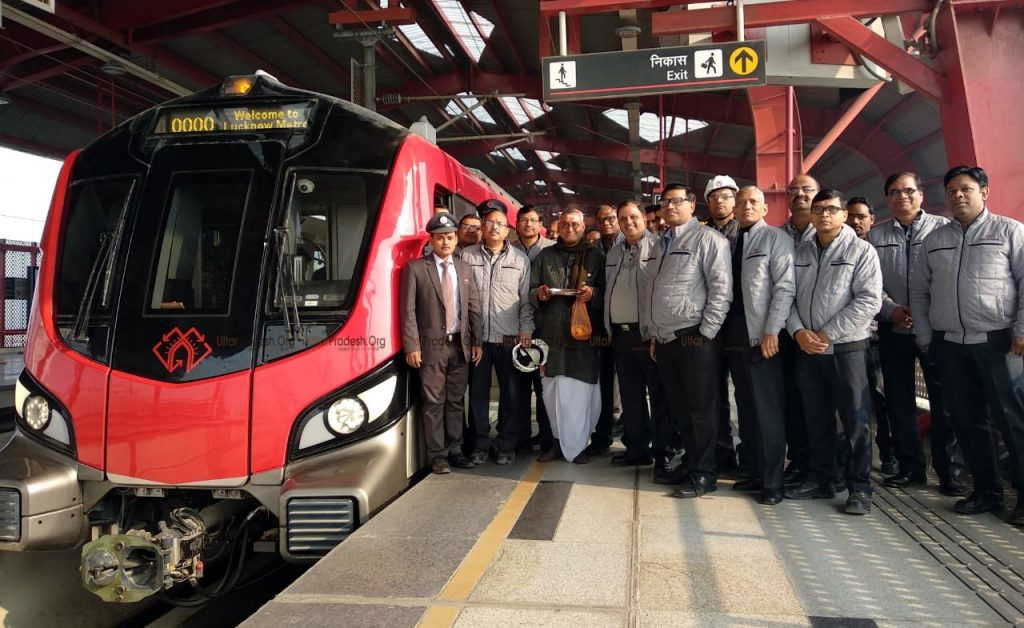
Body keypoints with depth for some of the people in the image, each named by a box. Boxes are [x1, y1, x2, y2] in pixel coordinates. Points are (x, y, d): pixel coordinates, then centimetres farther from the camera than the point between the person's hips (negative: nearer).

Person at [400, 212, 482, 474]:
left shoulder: (464, 268, 10)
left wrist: (476, 341, 5)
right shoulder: (415, 268, -3)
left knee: (456, 401, 10)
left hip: (460, 345, 4)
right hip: (432, 345, -4)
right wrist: (412, 347, -11)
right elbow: (408, 311, -6)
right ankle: (437, 455, 11)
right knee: (434, 402, 1)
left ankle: (454, 450, 21)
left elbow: (474, 307, 11)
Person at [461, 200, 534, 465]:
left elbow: (526, 298, 7)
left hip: (509, 337, 0)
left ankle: (506, 445, 19)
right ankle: (480, 444, 20)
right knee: (478, 391, 7)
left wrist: (526, 329, -2)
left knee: (510, 392, 6)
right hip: (476, 337, 0)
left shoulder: (520, 259, 6)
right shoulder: (467, 256, 4)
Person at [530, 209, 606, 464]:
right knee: (552, 392, 6)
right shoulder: (545, 256, 15)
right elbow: (530, 289, 13)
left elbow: (608, 292, 5)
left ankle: (575, 445, 10)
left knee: (580, 392, -3)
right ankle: (560, 441, 20)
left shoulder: (596, 255, 8)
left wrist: (593, 293, -14)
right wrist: (539, 294, -8)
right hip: (552, 333, 3)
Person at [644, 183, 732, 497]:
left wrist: (706, 333, -15)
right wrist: (654, 335, 17)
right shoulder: (659, 246, 19)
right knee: (679, 408, 14)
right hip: (665, 340, 7)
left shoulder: (707, 238, -6)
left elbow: (722, 288, -13)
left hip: (694, 339, -7)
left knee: (700, 409, 0)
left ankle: (703, 474, 10)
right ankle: (690, 463, 27)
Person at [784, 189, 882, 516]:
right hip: (807, 349, 4)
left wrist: (827, 334, -14)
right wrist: (798, 331, -8)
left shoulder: (862, 250, -2)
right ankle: (819, 479, 23)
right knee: (816, 419, 12)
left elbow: (869, 300, -11)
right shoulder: (800, 252, 11)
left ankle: (859, 487, 9)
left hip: (846, 347, -4)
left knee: (855, 420, 0)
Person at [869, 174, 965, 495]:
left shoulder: (942, 228, 3)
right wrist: (891, 310, -10)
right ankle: (910, 467, 19)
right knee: (899, 400, 7)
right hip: (893, 329, 3)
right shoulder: (876, 236, 9)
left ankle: (949, 471, 11)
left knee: (944, 399, 0)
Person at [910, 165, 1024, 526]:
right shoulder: (935, 239, 14)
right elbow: (919, 291, 14)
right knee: (966, 420, 8)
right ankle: (987, 490, 20)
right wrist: (925, 337, 8)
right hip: (949, 345, 4)